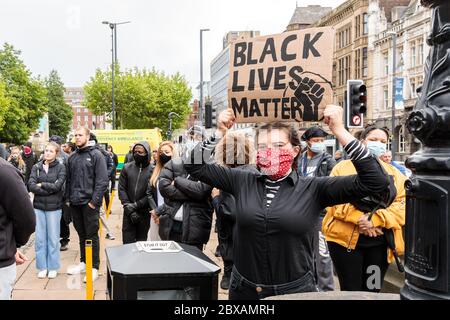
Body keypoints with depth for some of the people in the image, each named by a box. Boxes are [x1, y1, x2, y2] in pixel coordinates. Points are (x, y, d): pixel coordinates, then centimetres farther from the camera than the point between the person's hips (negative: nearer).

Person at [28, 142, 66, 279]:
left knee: (53, 238, 5)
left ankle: (53, 267, 17)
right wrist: (49, 190, -14)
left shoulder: (61, 167, -2)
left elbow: (57, 185, -13)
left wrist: (41, 185, -6)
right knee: (40, 238, 7)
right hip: (38, 206, 2)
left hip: (54, 207, -2)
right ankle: (42, 267, 18)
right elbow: (31, 185, -7)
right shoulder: (36, 167, 5)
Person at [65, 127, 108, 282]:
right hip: (75, 203, 6)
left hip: (89, 203, -6)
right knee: (81, 234, 16)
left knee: (91, 235, 0)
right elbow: (69, 180, 17)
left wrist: (94, 201, -16)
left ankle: (94, 267, 7)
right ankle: (83, 262, 28)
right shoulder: (72, 157, 12)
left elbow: (102, 180, -12)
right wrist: (68, 198, 7)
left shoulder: (96, 155, -6)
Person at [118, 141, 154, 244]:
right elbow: (121, 188, 1)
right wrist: (127, 206, -10)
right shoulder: (127, 168, 2)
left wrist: (136, 205, -14)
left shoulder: (152, 170, -7)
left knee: (142, 239, 10)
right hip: (128, 212, 2)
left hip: (144, 212, -2)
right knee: (127, 240, 3)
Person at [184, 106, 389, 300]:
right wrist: (219, 133, -7)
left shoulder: (314, 188, -7)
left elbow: (375, 181, -13)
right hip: (243, 289, 2)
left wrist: (339, 131, -18)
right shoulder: (242, 182, 1)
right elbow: (195, 166, 5)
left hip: (295, 290, -2)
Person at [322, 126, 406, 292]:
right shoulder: (343, 167, 2)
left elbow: (402, 205, -1)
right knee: (350, 291, 3)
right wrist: (360, 219, -20)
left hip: (380, 242, 3)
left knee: (372, 291, 13)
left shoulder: (395, 174, 11)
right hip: (346, 239, -3)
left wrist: (375, 219, -16)